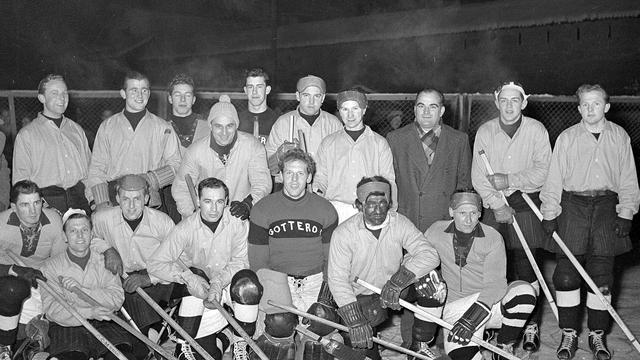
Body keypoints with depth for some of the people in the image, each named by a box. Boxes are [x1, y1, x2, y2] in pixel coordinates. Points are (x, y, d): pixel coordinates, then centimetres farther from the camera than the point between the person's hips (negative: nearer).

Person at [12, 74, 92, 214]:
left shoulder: (76, 129, 18)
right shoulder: (26, 134, 5)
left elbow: (89, 169, 17)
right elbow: (20, 179, 2)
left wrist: (92, 198, 5)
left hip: (79, 198, 3)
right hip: (47, 202, -3)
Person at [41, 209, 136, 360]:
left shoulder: (104, 261, 12)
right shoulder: (52, 266, 7)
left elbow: (117, 299, -2)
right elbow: (52, 309, -5)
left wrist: (81, 290, -12)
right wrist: (92, 313, -14)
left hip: (104, 325, 2)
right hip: (66, 327, -1)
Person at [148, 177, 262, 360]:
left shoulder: (238, 222, -12)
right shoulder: (186, 228, -14)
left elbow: (240, 261, -12)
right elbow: (155, 264, -17)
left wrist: (218, 282, -32)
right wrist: (187, 276, -35)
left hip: (229, 283, 1)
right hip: (202, 290, -1)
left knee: (248, 282, -32)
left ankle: (240, 342, -12)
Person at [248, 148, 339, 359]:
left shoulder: (325, 210, 4)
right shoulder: (263, 209, 0)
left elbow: (332, 257, 6)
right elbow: (258, 260, 0)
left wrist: (328, 286, -8)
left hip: (315, 278, 1)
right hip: (278, 276, -1)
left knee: (324, 317, -24)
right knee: (280, 321, -27)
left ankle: (314, 342, 12)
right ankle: (277, 343, 9)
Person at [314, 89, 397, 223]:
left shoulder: (380, 143, 13)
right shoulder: (328, 143, 15)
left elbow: (388, 181, 11)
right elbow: (321, 177, 16)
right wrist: (317, 192, -5)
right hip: (336, 210, 0)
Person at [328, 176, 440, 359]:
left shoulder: (400, 224, -12)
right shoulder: (344, 233, -18)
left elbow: (429, 255, -22)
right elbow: (338, 279, -21)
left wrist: (397, 282, -36)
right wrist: (355, 322, -31)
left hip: (390, 289, 3)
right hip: (358, 295, -3)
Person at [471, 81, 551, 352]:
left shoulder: (536, 130, -2)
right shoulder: (485, 132, 3)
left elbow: (543, 171, -7)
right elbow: (478, 176, -1)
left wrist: (509, 180, -14)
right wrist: (497, 204, -10)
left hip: (527, 206, -1)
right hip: (494, 206, 2)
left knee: (527, 271, -2)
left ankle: (531, 327, 10)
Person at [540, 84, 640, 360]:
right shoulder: (567, 137, 3)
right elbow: (554, 179, 3)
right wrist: (549, 214, -1)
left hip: (606, 207, 1)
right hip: (572, 206, -1)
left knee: (602, 276, 3)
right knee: (566, 273, -3)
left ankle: (597, 335, 15)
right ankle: (569, 333, 10)